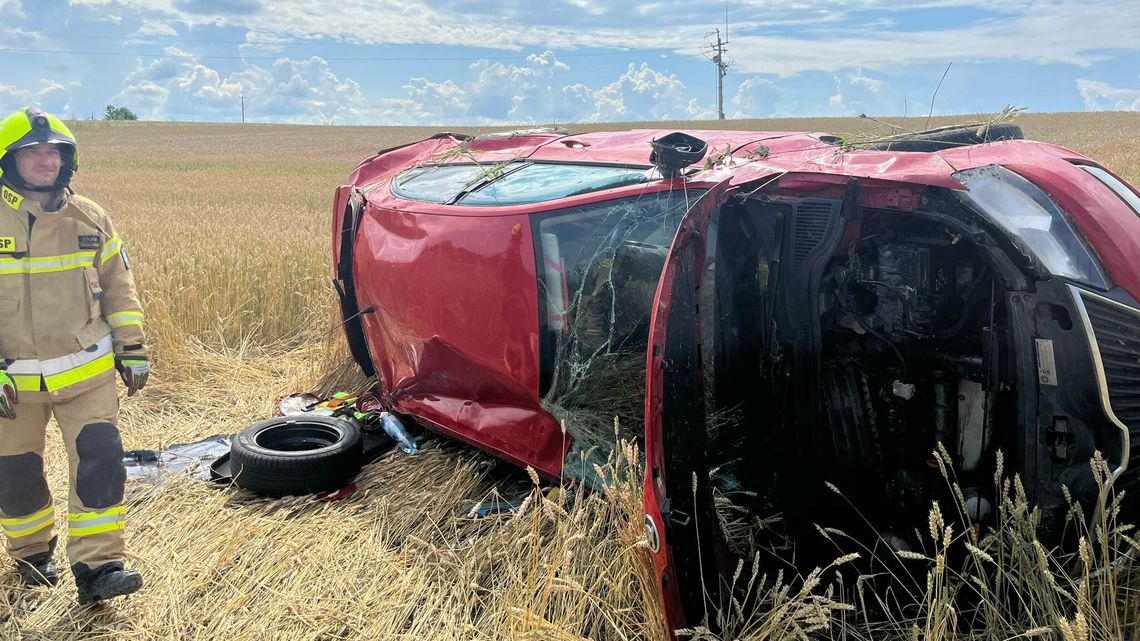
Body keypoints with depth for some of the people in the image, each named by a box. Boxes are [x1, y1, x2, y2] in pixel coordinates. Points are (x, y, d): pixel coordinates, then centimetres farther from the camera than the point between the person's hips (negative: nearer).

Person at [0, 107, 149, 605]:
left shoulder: (90, 219, 3)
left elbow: (119, 288, 10)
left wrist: (132, 348, 6)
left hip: (88, 372, 1)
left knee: (100, 460, -9)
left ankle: (96, 565, -1)